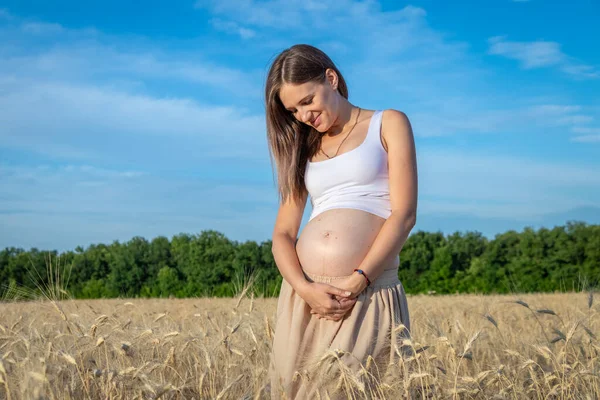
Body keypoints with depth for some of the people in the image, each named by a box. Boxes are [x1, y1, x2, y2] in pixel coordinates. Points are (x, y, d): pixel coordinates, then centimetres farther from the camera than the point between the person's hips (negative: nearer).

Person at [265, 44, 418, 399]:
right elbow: (283, 233, 10)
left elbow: (404, 214, -3)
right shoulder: (305, 150, 19)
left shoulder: (389, 124, 8)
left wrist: (357, 281, -14)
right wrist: (303, 288, -10)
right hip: (304, 295, 4)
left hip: (368, 296, -4)